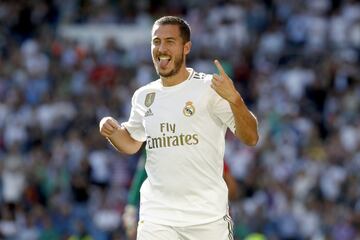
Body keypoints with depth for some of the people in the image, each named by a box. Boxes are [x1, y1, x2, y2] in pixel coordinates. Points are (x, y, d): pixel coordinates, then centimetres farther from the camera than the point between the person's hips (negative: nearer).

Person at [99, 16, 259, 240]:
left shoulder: (209, 88, -6)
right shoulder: (144, 96, 10)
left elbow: (251, 138, -11)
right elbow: (132, 143, 27)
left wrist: (234, 98, -27)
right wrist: (112, 130, 5)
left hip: (207, 216, -3)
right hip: (156, 215, 3)